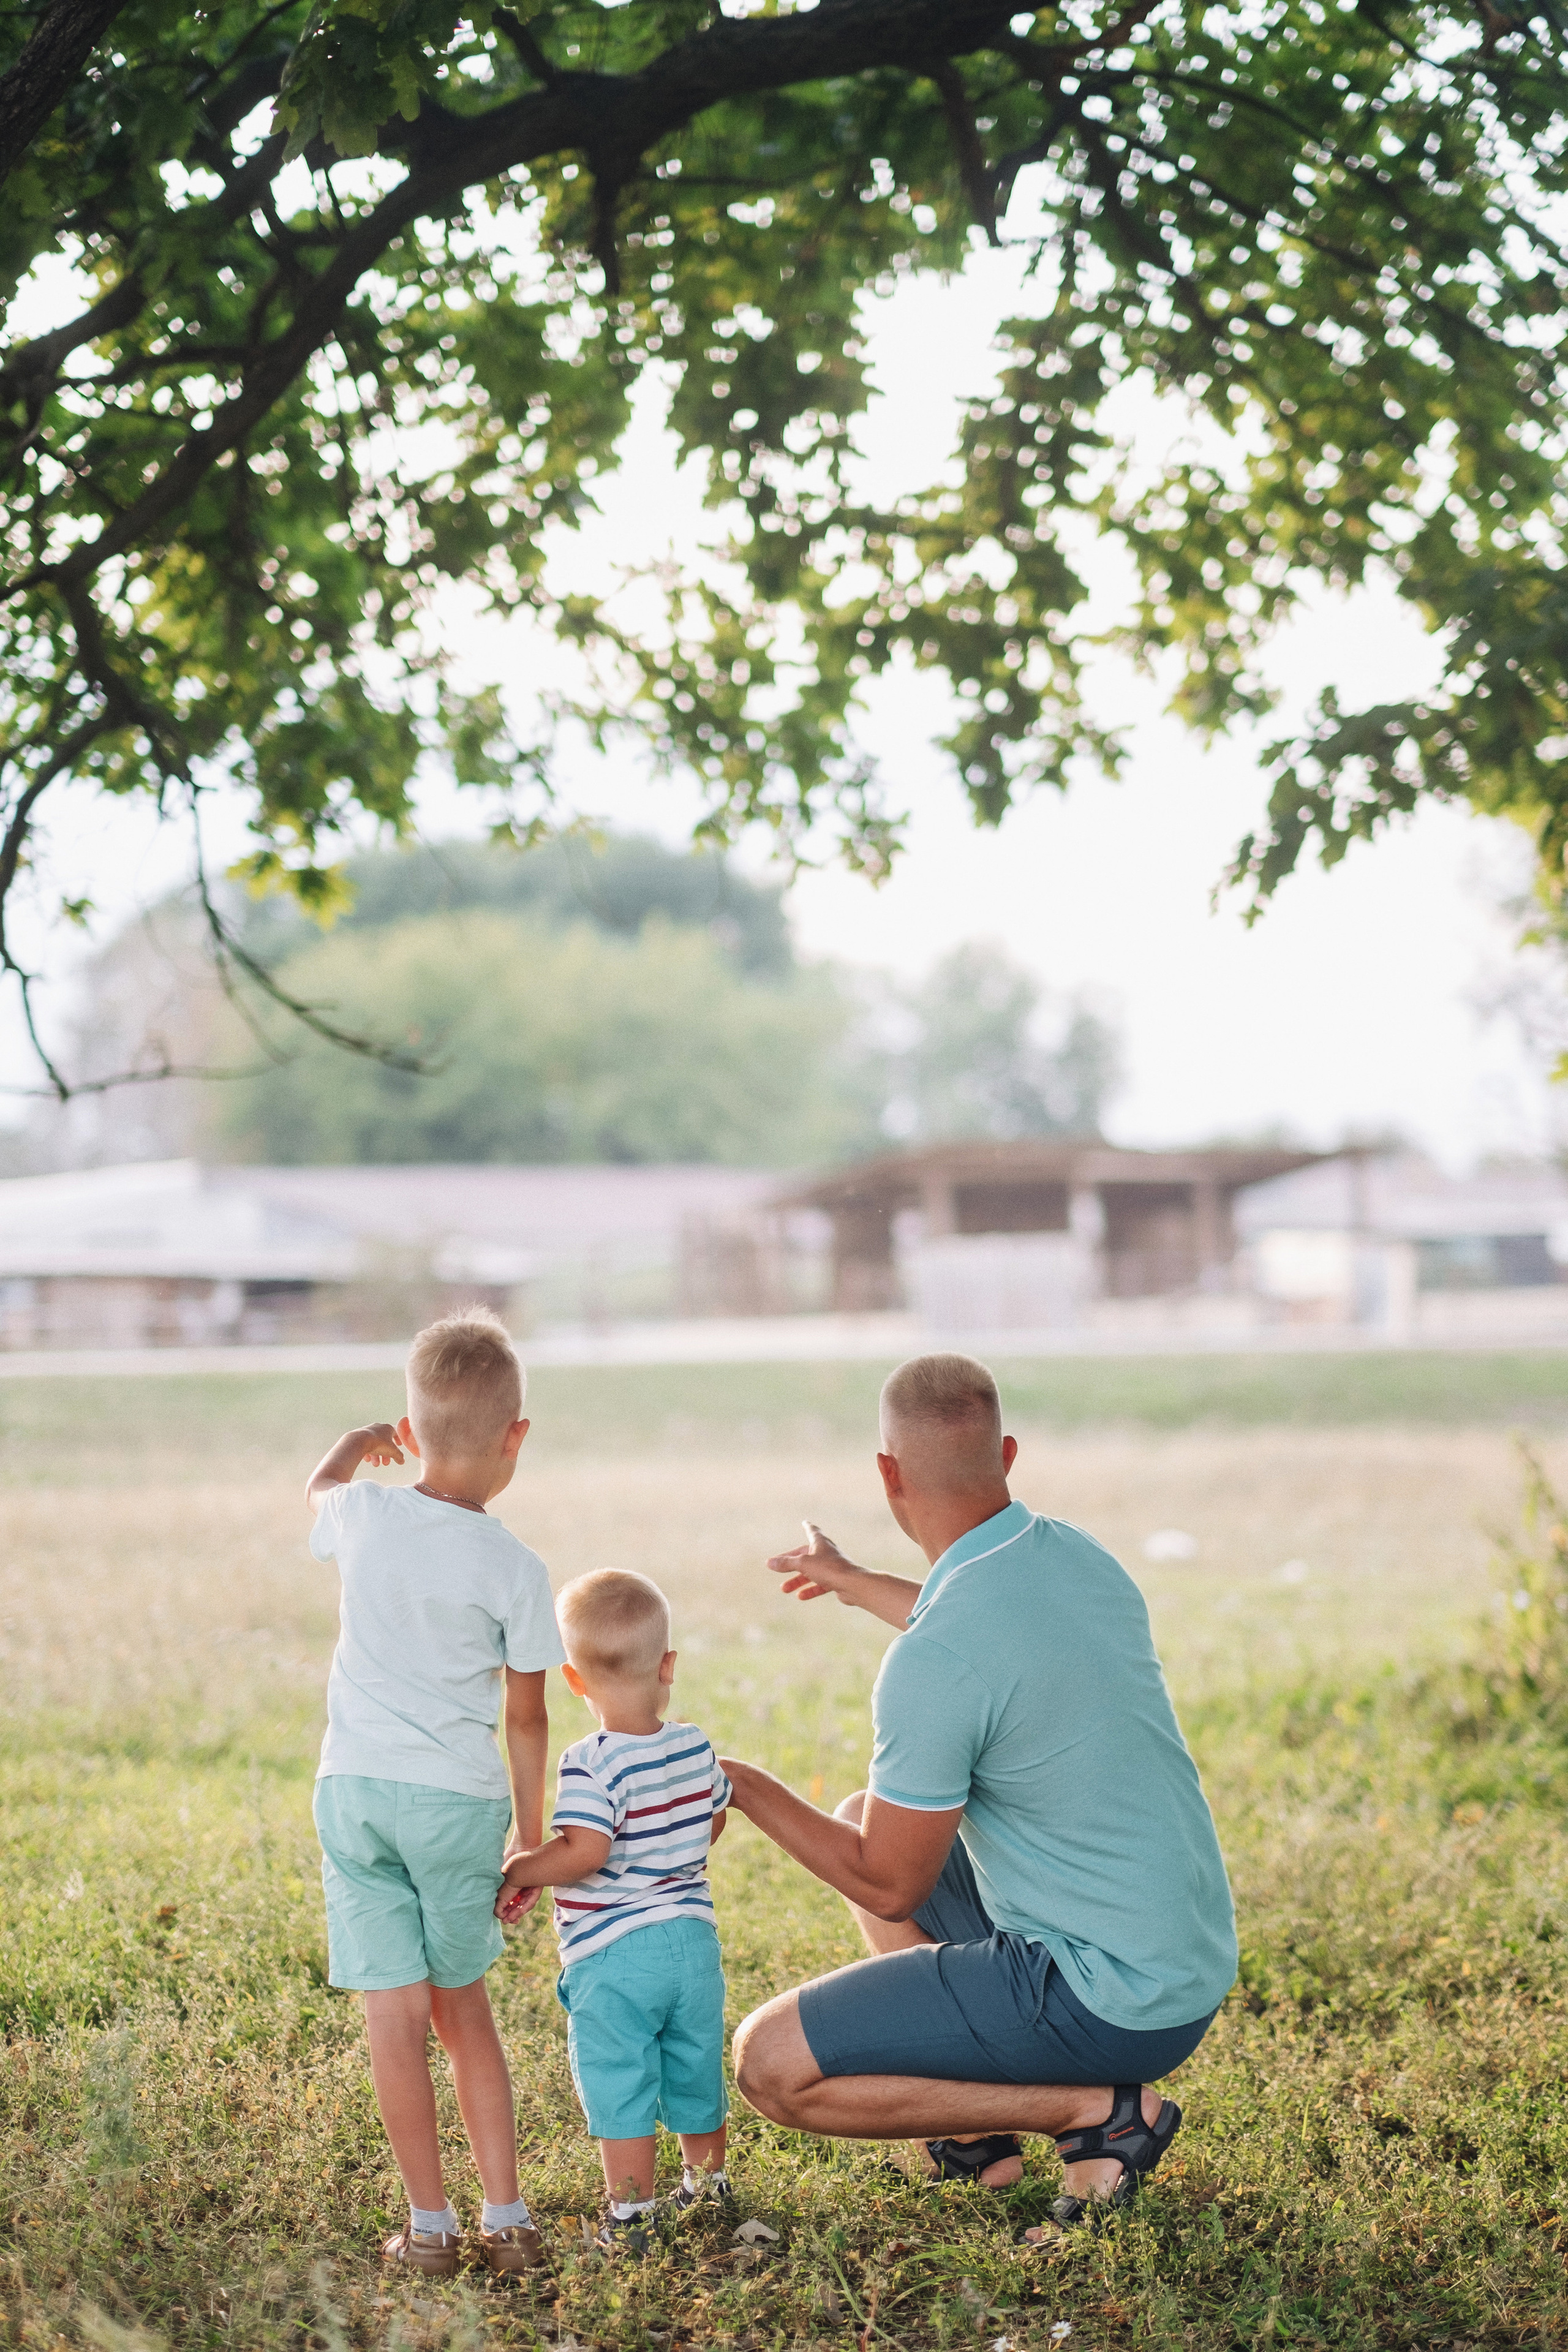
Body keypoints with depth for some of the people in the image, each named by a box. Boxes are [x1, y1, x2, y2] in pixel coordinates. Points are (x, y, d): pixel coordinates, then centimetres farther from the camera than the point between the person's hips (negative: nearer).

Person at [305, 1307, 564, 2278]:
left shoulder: (366, 1516, -4)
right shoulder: (514, 1568, -9)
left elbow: (319, 1489, 23)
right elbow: (526, 1716, -2)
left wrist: (356, 1444, 44)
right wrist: (532, 1832, 9)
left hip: (355, 1789, 0)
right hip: (459, 1797, 0)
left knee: (398, 2013, 2)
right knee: (464, 2005, 15)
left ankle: (431, 2225, 6)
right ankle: (507, 2217, 15)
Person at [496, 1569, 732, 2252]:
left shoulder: (591, 1765, -19)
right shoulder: (695, 1749, 2)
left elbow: (583, 1852, -27)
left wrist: (514, 1875, -14)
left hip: (611, 1953, -6)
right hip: (693, 1939, 6)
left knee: (618, 2089, 3)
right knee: (695, 2073, 22)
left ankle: (629, 2217, 7)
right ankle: (707, 2186, 37)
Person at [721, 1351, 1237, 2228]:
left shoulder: (931, 1664, -25)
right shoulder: (1081, 1557, 2)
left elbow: (891, 1889, -14)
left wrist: (744, 1785, -2)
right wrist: (855, 1582, 41)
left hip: (1113, 2005, -9)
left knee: (772, 2063, -8)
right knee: (863, 1819, 23)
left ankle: (1096, 2114, -5)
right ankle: (979, 2124, 19)